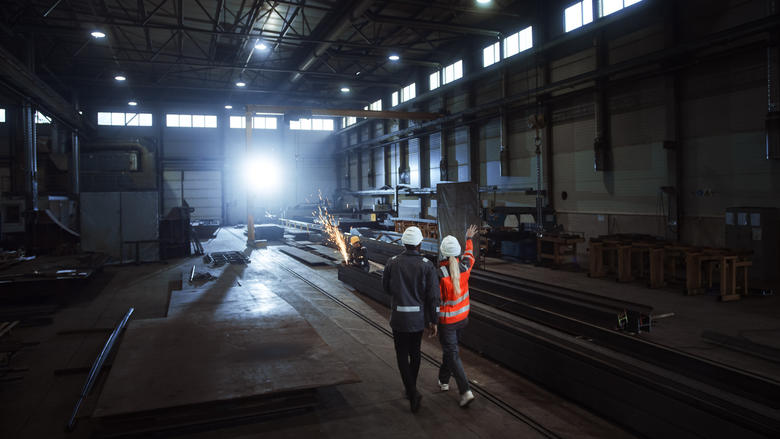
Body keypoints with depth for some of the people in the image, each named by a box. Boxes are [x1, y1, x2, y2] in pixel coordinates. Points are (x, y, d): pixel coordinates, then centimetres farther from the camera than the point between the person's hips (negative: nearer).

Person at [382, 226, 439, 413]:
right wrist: (433, 321, -1)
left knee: (402, 355, 9)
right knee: (414, 352, 21)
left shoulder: (392, 263, -9)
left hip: (399, 316, -1)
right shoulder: (427, 265, -12)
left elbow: (386, 288, 4)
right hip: (419, 317, 1)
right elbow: (433, 296, -11)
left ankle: (412, 393, -4)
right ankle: (410, 388, 35)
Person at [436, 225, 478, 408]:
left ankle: (465, 391, -6)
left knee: (452, 354, 1)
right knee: (449, 349, 23)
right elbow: (469, 255, 17)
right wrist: (469, 239, 33)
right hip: (462, 317, 6)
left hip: (447, 320, -6)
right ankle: (444, 381, 38)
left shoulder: (439, 274, -23)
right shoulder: (464, 268, -7)